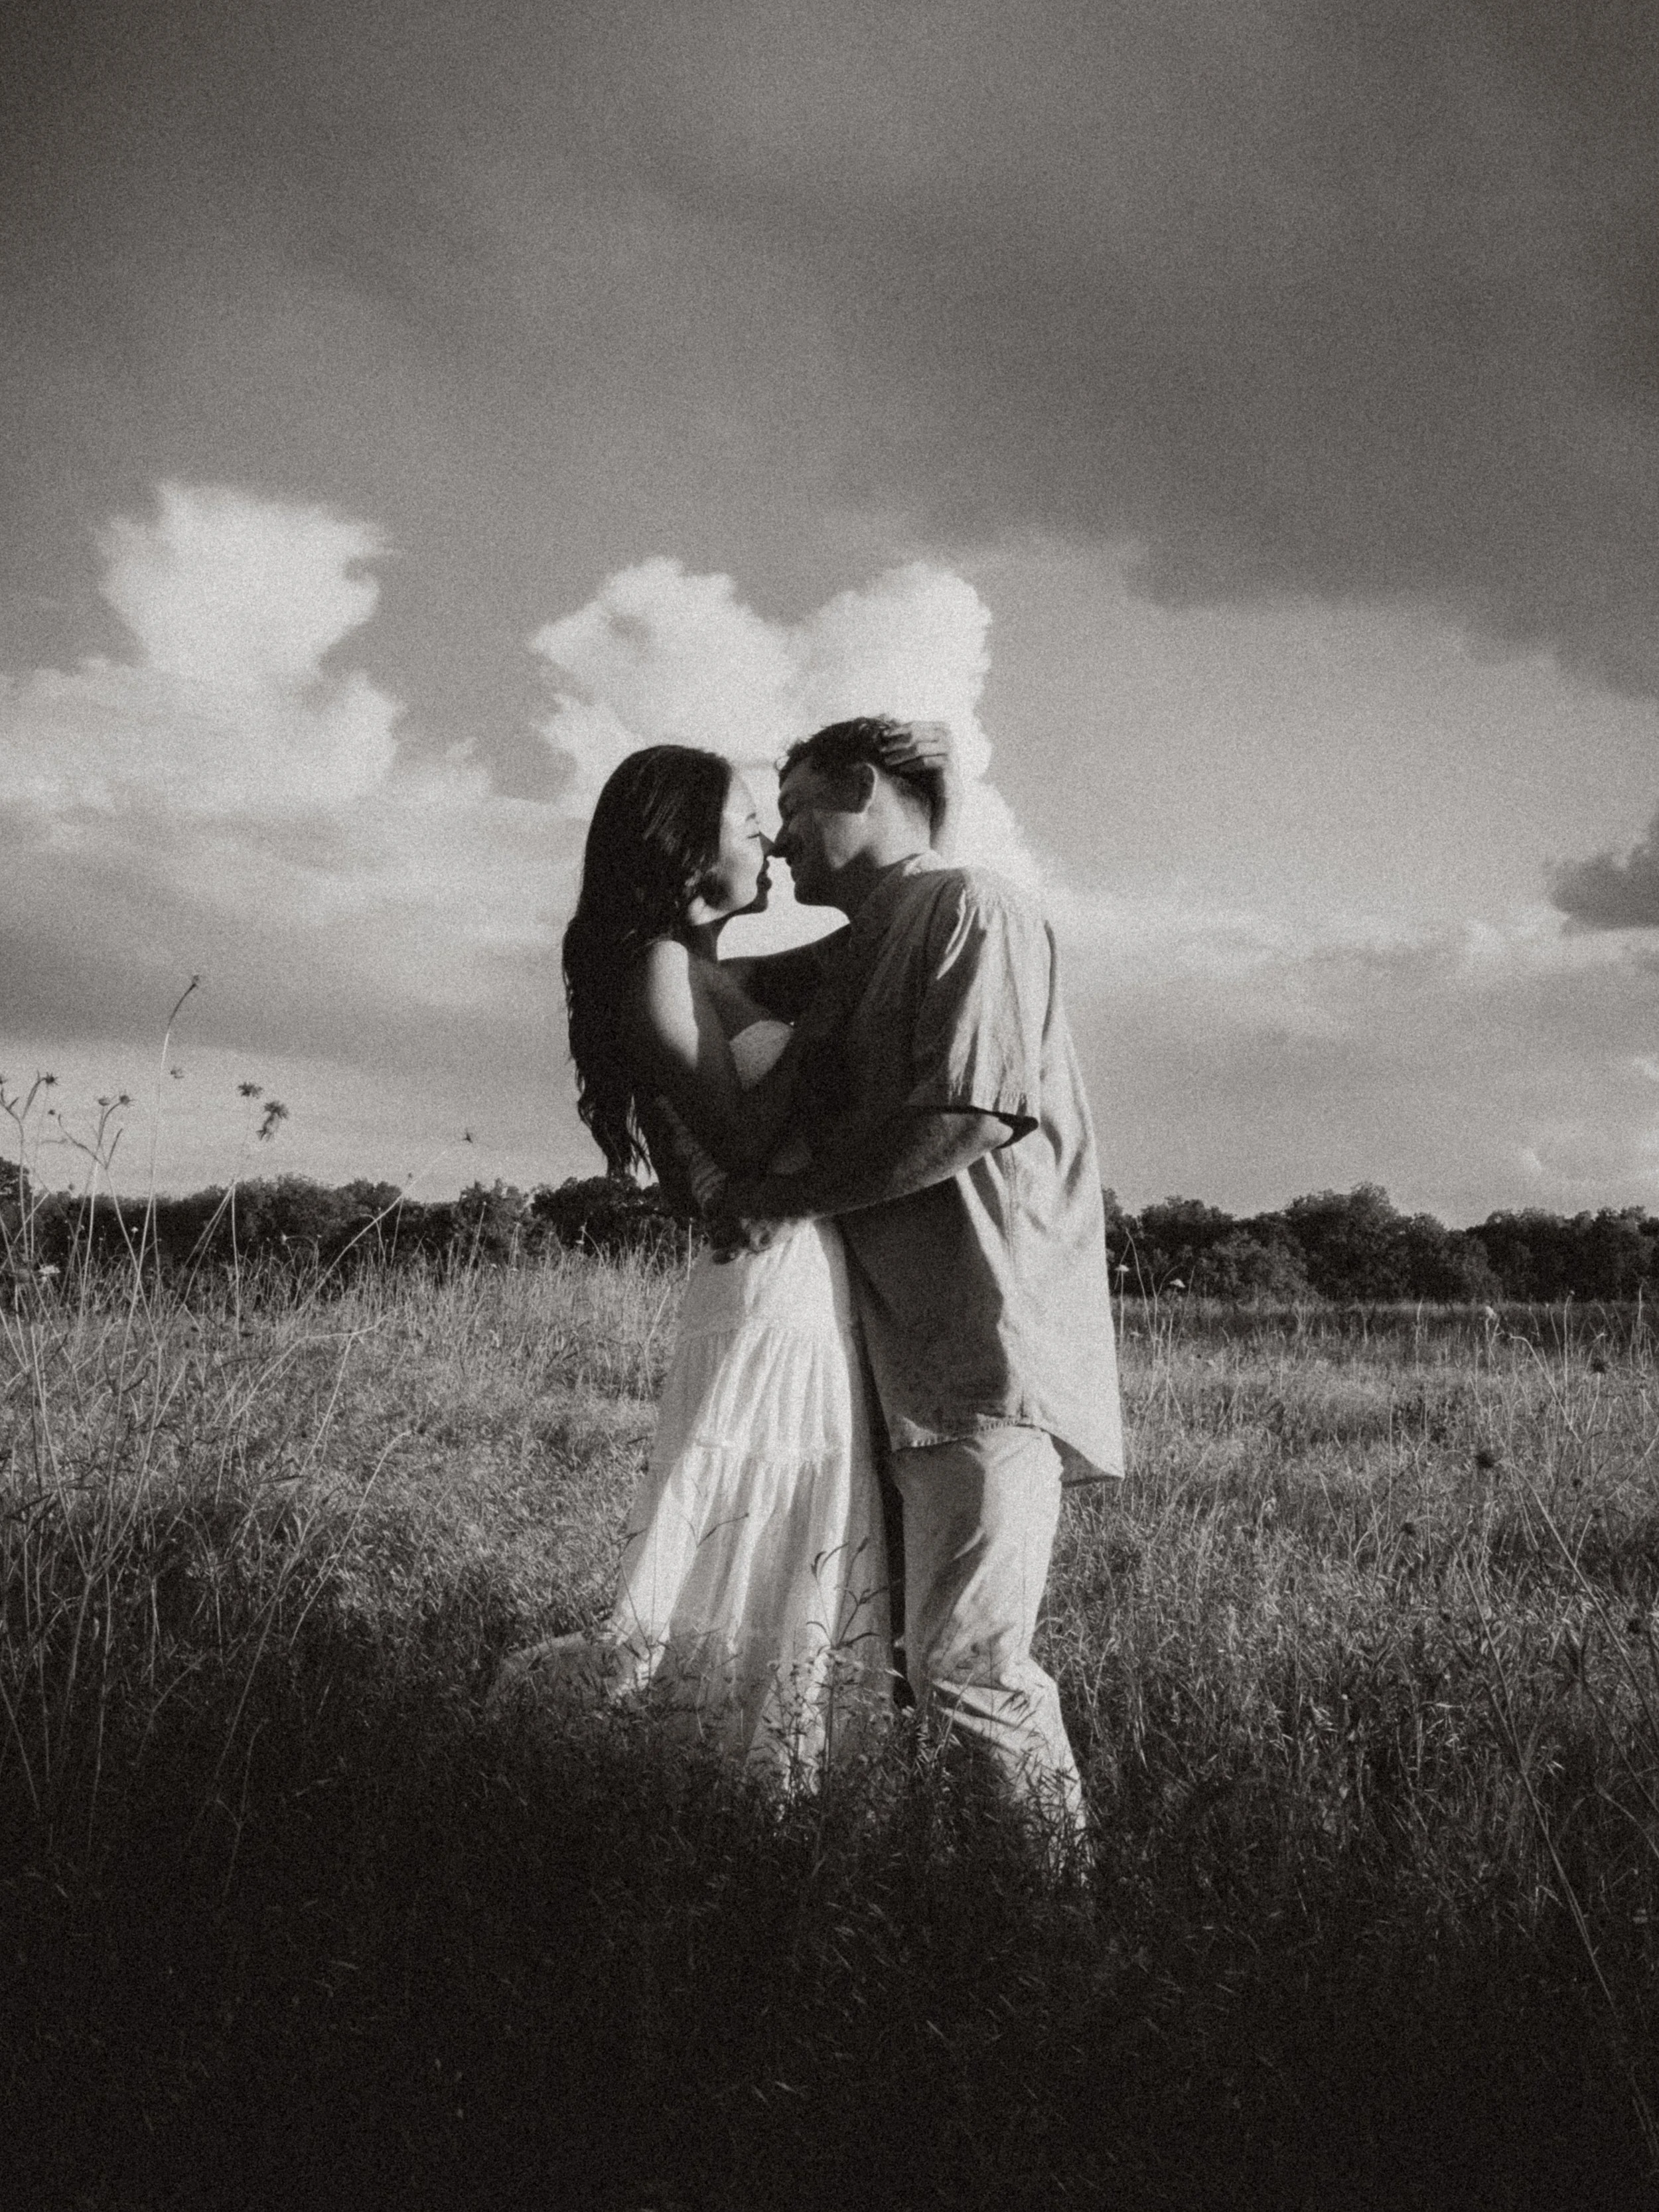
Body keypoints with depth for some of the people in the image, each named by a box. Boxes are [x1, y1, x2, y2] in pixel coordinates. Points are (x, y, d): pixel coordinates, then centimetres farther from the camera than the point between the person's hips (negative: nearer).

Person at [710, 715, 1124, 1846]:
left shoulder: (973, 909, -4)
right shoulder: (853, 958, 24)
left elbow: (969, 1115, -17)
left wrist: (787, 1199, -11)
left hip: (991, 1348, -9)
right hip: (900, 1356, 9)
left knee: (964, 1668, -12)